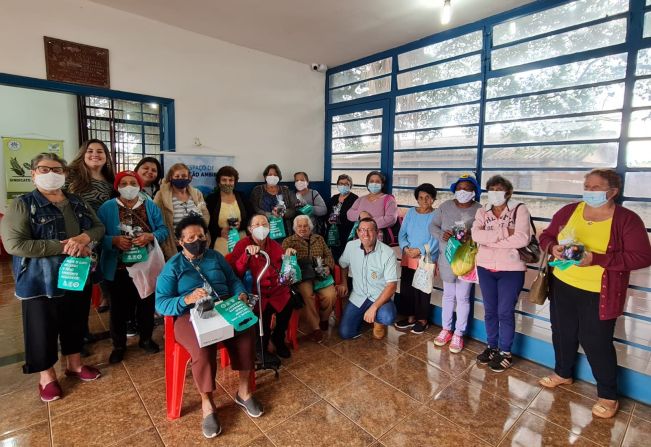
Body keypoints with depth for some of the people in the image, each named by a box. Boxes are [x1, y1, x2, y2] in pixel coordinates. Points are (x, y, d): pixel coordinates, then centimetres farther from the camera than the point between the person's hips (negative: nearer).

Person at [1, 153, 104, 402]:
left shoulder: (77, 203, 6)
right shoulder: (22, 205, -9)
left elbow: (99, 227, 5)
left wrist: (83, 238, -18)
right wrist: (63, 247, -23)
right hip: (41, 282, -4)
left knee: (75, 323, 18)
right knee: (43, 329, 10)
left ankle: (74, 364, 38)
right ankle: (46, 376, 31)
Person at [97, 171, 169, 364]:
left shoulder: (151, 206, 3)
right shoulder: (106, 208, -1)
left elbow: (163, 230, 0)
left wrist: (150, 236, -18)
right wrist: (114, 240, -23)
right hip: (118, 268, -1)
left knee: (146, 304, 14)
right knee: (119, 307, 10)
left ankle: (146, 338, 34)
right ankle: (119, 345, 30)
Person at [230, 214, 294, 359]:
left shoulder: (274, 245, 13)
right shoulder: (242, 245, -1)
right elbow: (235, 273, -13)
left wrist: (288, 257, 4)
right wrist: (247, 254, -24)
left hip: (277, 290, 4)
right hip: (255, 292, -4)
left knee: (288, 305, -23)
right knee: (264, 312, -29)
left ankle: (278, 338, 11)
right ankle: (262, 346, 5)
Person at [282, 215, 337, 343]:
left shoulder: (319, 239, 21)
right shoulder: (288, 241, 12)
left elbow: (328, 255, 18)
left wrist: (328, 267, -1)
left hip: (320, 274, 3)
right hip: (301, 276, -3)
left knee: (330, 295, -22)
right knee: (307, 295, -31)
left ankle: (323, 318, 7)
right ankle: (314, 328, -15)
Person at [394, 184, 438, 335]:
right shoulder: (410, 212, 8)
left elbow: (436, 240, -12)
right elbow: (402, 234, 5)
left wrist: (419, 250, -20)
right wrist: (405, 248, -13)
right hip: (408, 258, 4)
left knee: (422, 290, 3)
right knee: (406, 288, 8)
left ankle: (422, 320, 20)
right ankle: (411, 317, 25)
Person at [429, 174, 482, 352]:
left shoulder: (480, 210, -6)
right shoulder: (445, 206, 1)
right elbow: (433, 226, 3)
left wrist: (472, 235, -26)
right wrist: (441, 234, -17)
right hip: (447, 258, 3)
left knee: (462, 297, 6)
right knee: (448, 295, 15)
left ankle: (459, 334, 20)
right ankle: (446, 329, 29)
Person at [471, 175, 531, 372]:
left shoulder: (519, 209, -7)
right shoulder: (482, 211, 4)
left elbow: (522, 239, -20)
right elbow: (476, 234, -13)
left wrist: (491, 240, -14)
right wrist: (504, 233, -20)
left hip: (511, 269, -4)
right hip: (485, 268, 4)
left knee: (505, 312, 5)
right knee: (490, 310, 15)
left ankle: (505, 352, 22)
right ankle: (492, 346, 31)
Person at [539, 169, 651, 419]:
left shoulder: (627, 220, -9)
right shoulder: (569, 211, 3)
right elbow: (546, 236, 10)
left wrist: (596, 259, -25)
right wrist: (553, 248, -13)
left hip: (598, 294, -4)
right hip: (562, 286, 5)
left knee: (596, 342, 3)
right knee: (562, 333, 17)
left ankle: (608, 396, 25)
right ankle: (563, 374, 41)